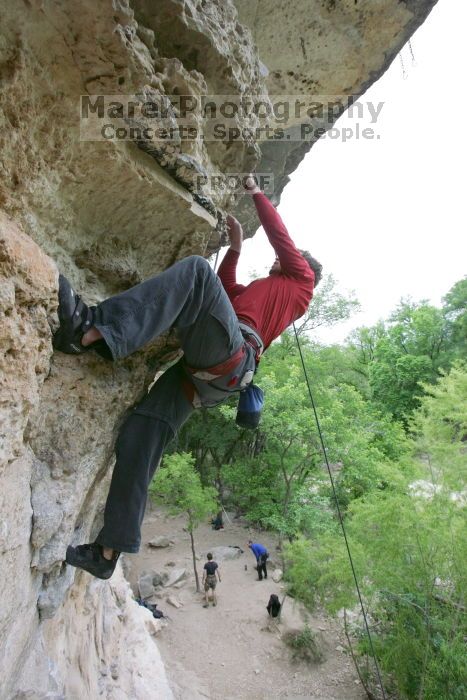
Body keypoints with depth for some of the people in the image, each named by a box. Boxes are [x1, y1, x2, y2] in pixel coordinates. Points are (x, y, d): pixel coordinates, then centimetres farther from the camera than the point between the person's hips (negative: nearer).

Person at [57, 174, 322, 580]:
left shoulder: (302, 279, 24)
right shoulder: (262, 291, 42)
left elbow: (280, 235, 23)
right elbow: (225, 289, 43)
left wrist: (257, 194, 37)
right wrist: (236, 246, 44)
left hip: (229, 353, -8)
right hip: (203, 373, 8)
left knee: (196, 270, -23)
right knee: (139, 437, -3)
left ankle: (91, 331, -41)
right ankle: (108, 553, 0)